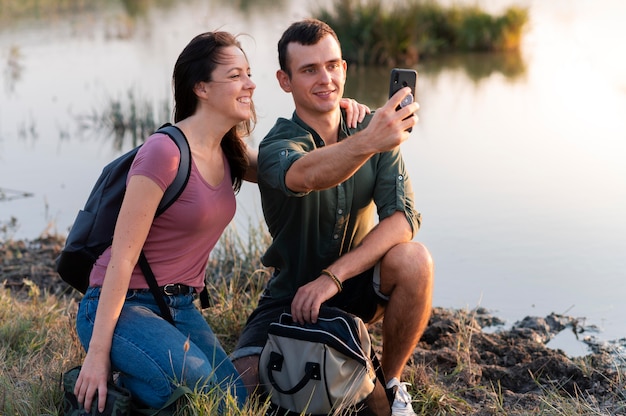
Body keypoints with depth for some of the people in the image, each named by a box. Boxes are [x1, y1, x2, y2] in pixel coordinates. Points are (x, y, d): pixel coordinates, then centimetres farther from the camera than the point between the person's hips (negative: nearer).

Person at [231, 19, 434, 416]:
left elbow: (403, 217, -20)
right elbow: (307, 176, -47)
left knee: (414, 260, -30)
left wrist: (333, 276, -32)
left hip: (357, 284, 2)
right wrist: (368, 142, -67)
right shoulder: (276, 146, -20)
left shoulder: (373, 127, -8)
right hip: (293, 293, -2)